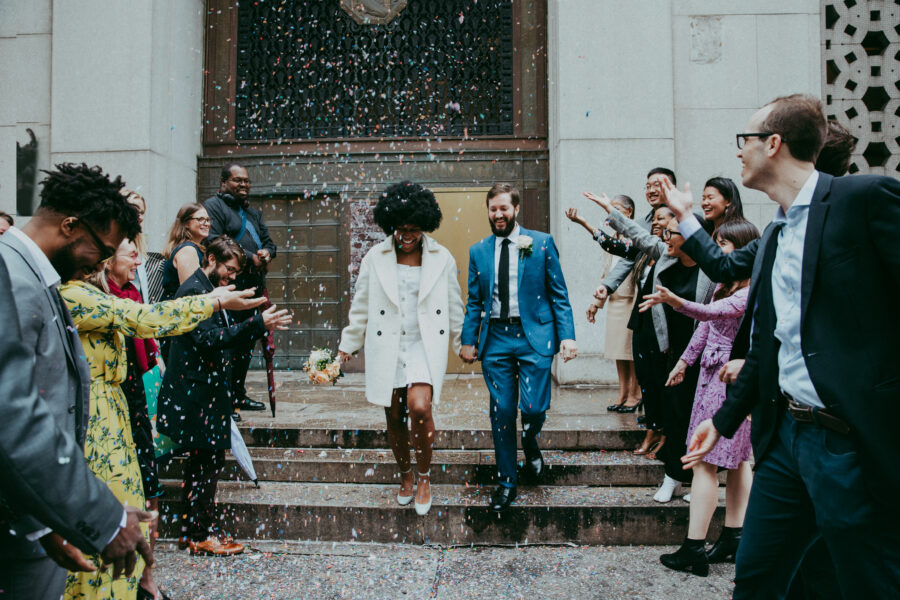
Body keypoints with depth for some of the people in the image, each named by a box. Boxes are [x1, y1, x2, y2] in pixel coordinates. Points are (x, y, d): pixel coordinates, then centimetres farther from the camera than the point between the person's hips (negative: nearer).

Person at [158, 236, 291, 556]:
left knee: (204, 460, 14)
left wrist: (261, 325, 10)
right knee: (207, 460, -3)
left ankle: (194, 529, 24)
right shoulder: (194, 290, -15)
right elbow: (208, 338, -26)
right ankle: (200, 535, 8)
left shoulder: (211, 290, 17)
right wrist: (257, 324, -29)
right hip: (196, 390, -10)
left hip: (209, 389, 10)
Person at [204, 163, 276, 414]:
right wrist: (250, 257, -15)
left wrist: (267, 252, -1)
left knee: (247, 342, 13)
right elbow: (214, 242, -15)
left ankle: (238, 394, 25)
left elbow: (268, 241, 24)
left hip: (253, 287, 8)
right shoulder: (214, 205, -2)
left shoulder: (253, 212, 25)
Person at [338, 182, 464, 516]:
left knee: (419, 407, -21)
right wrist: (347, 346, 11)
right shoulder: (375, 258, 3)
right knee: (394, 417, 8)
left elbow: (455, 308, 11)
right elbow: (361, 307, 10)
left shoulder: (442, 258, 3)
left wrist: (463, 345, 16)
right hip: (386, 347, 2)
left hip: (426, 345, -2)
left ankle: (424, 477, 3)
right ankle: (406, 475, 33)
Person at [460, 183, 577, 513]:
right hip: (495, 339, 2)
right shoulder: (478, 251, 11)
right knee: (501, 412, 5)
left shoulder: (542, 243, 3)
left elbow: (559, 294, 2)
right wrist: (468, 340, 5)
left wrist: (567, 335, -7)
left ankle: (530, 442, 28)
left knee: (533, 407, -9)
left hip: (534, 336, -2)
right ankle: (506, 482, 20)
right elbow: (474, 301, 13)